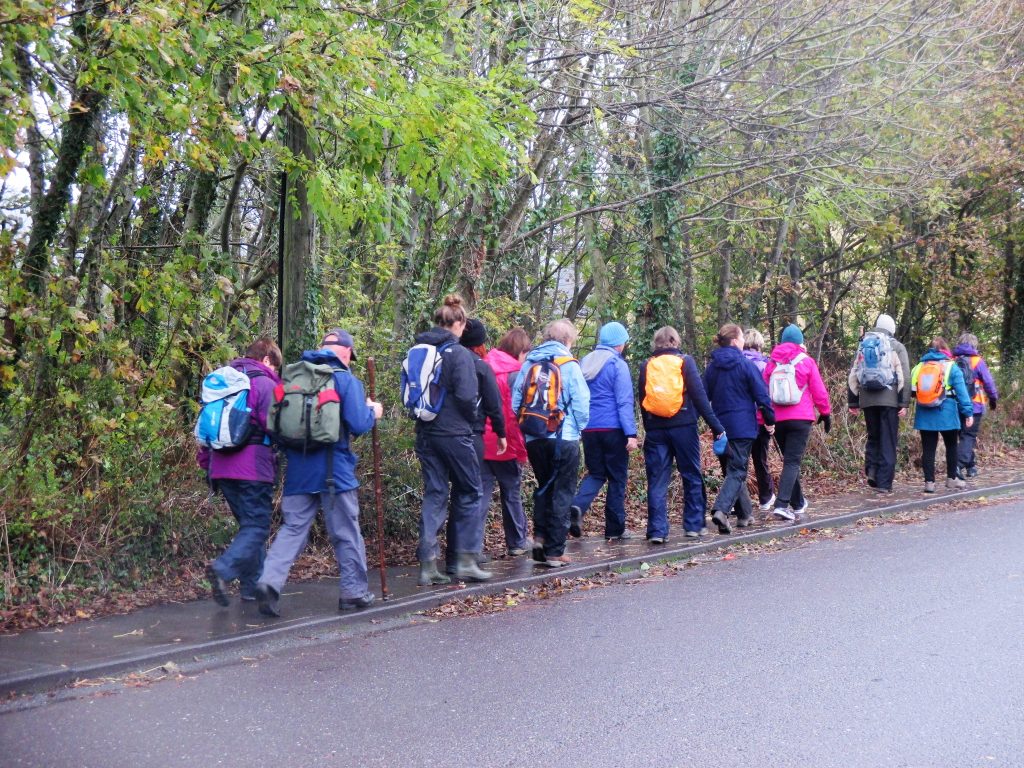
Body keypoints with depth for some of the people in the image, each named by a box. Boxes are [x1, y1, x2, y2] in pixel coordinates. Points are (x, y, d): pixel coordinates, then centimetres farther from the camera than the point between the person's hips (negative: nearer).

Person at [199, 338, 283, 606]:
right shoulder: (265, 383, -6)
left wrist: (206, 462, 24)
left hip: (222, 469, 8)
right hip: (253, 469, -8)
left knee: (249, 524, 16)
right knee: (257, 527, -5)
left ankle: (252, 586, 15)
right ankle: (224, 569, -26)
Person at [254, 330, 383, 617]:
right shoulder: (347, 380, -7)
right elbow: (358, 425, -16)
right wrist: (373, 412, 4)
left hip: (298, 470, 4)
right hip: (334, 472, -4)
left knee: (293, 528, 8)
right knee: (346, 533, 9)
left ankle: (270, 580, -11)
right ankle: (354, 591, 19)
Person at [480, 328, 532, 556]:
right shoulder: (515, 374, -11)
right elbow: (517, 415, -14)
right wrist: (521, 449, -8)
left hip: (480, 443, 4)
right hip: (506, 447, -4)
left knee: (480, 496, 4)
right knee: (512, 494, 12)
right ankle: (517, 543, 25)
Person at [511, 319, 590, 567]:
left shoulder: (528, 363, 6)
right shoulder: (568, 364, -7)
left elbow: (515, 400, 5)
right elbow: (581, 401, -10)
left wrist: (524, 428, 15)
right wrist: (579, 427, 7)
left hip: (533, 439, 4)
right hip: (564, 438, -4)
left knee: (544, 487, 23)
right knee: (562, 494, 4)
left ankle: (540, 535, 9)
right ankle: (554, 552, 5)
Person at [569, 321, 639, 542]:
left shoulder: (585, 363, 9)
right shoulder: (618, 365, -9)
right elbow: (624, 402, -14)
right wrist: (631, 433, -15)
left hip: (589, 429, 5)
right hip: (613, 429, -5)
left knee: (595, 473, 15)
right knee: (617, 477, 7)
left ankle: (577, 507, -12)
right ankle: (615, 528, 11)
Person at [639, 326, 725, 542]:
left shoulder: (647, 365, 7)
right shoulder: (684, 361, -1)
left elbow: (642, 400, 9)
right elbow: (699, 395, -6)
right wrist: (716, 426, -5)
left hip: (655, 429, 2)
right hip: (683, 426, -2)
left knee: (657, 481, 4)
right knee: (692, 477, 11)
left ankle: (657, 531, -1)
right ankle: (694, 525, 14)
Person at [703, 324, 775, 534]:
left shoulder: (712, 367, 6)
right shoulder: (746, 365, -9)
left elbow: (705, 395, 9)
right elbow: (761, 395, -7)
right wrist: (770, 420, 2)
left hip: (721, 427, 5)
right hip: (742, 427, -5)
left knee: (732, 468, 16)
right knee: (737, 471, -4)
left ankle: (745, 514, 22)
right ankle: (721, 509, -23)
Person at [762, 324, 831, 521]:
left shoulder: (772, 362, 7)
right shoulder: (806, 361, -1)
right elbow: (819, 391, 0)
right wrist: (826, 413, 12)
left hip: (777, 419, 4)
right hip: (801, 418, -4)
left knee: (790, 459, 17)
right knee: (793, 461, -6)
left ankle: (798, 504, 25)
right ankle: (781, 504, -20)